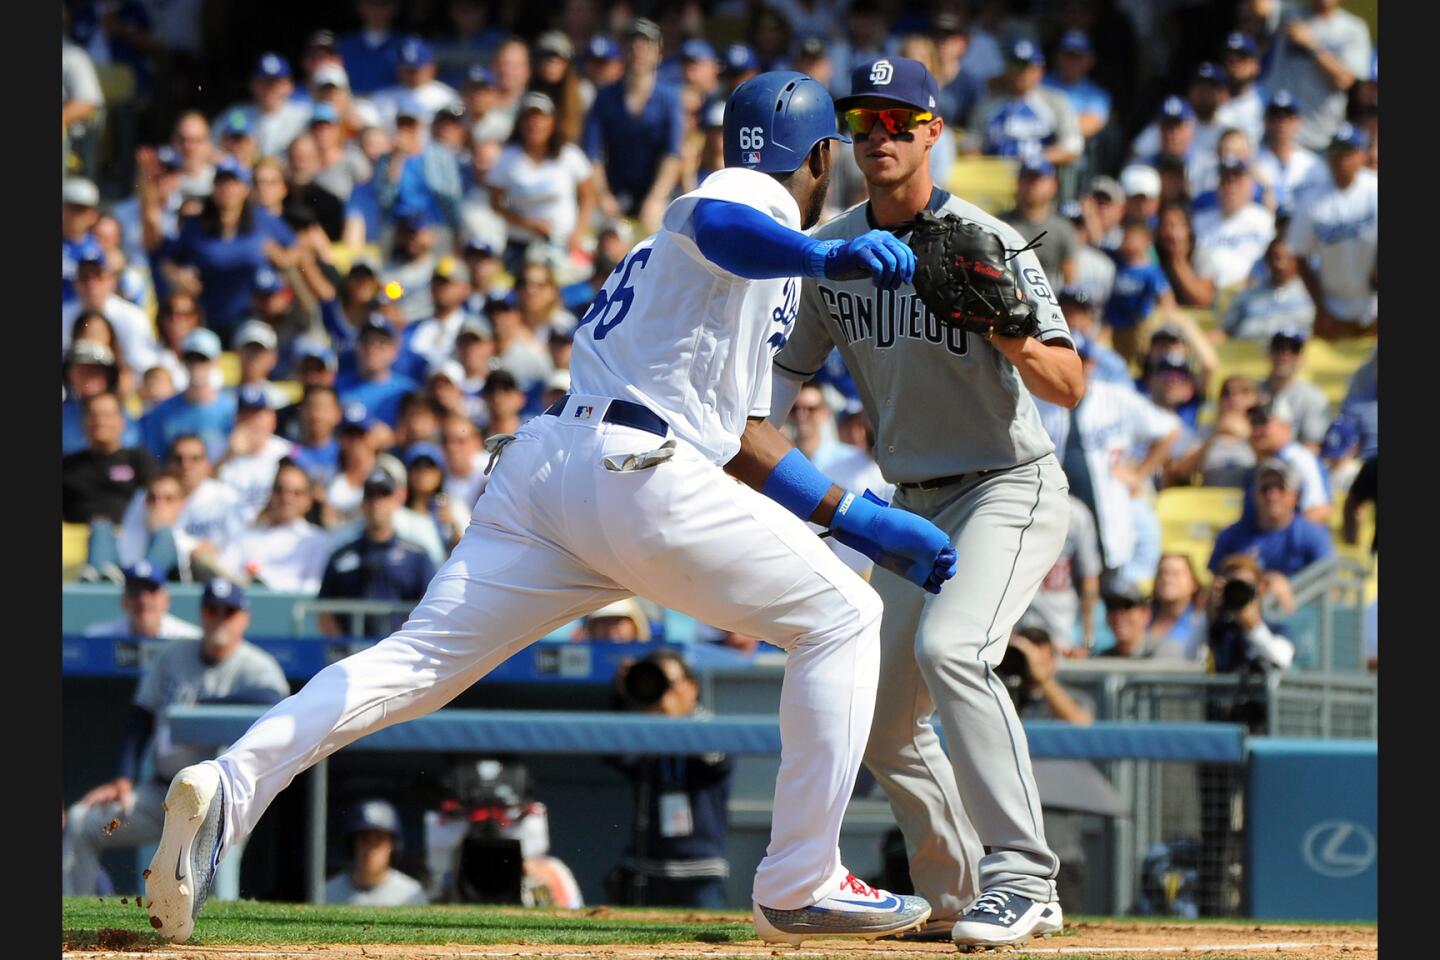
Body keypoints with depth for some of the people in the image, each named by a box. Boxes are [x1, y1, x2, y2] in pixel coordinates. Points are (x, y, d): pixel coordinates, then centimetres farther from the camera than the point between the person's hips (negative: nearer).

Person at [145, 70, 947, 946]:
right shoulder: (758, 198, 6)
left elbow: (745, 442, 35)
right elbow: (713, 225, -22)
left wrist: (867, 522, 33)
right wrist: (826, 257, -40)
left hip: (540, 465, 8)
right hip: (635, 470, -8)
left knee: (418, 663, -4)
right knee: (842, 618, 7)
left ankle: (231, 788, -25)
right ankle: (801, 888, 4)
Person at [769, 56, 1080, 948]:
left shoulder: (991, 246, -15)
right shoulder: (831, 251, 3)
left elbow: (1070, 386, -20)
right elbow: (788, 369, 11)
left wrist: (1004, 331, -40)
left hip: (1011, 489, -7)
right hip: (916, 504, 7)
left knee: (949, 647, -31)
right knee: (880, 722, 6)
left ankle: (1021, 875, -31)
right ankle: (964, 897, 21)